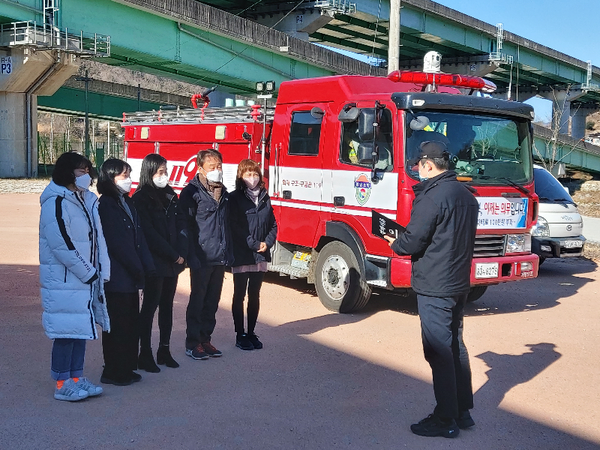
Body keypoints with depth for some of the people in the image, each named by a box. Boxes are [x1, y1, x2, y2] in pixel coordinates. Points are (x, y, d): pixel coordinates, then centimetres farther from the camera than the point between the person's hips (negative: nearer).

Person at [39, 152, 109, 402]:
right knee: (66, 331, -3)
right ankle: (62, 384, 8)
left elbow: (97, 238, 13)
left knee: (81, 329, 13)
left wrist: (100, 271, 2)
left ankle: (76, 377, 23)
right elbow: (62, 245, -20)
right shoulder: (56, 203, -14)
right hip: (63, 280, -8)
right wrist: (88, 273, -14)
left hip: (85, 278, 8)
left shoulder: (86, 200, 13)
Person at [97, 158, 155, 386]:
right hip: (117, 276, -8)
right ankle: (113, 372, 11)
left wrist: (146, 267, 3)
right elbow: (118, 243, -17)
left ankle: (127, 368, 24)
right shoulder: (106, 206, -13)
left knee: (131, 323, 13)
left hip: (130, 275, 9)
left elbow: (138, 237, 11)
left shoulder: (127, 203, 14)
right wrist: (138, 269, -13)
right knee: (117, 324, 0)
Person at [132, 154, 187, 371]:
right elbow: (150, 233, -14)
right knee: (150, 306, -1)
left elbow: (180, 226, 8)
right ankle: (145, 354, 6)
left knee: (167, 305, 11)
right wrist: (173, 255, -13)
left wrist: (181, 254, -6)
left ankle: (164, 350, 20)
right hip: (154, 262, -6)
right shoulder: (141, 199, -8)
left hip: (172, 263, 6)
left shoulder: (170, 196, 12)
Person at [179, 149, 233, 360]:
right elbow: (186, 227, -12)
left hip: (220, 258, 6)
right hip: (202, 258, -6)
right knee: (197, 301, 2)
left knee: (212, 301, 13)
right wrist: (192, 257, -18)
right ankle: (192, 343, 12)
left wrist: (228, 254, 15)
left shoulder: (223, 193, 14)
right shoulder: (191, 193, -8)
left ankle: (205, 339, 24)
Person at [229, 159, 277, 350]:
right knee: (239, 296, 4)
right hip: (241, 256, -5)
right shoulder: (235, 198, -6)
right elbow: (235, 227, -12)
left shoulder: (265, 198, 10)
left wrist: (267, 243, -4)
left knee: (254, 295, 11)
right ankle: (240, 335, 12)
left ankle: (251, 333, 21)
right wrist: (254, 245, -14)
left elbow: (273, 225, 12)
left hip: (260, 256, 5)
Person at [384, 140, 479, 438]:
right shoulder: (466, 196, 11)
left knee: (438, 350, -1)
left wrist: (395, 244, 4)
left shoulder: (432, 196, -18)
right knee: (455, 346, 17)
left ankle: (446, 420, 7)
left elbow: (413, 241, -18)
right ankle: (463, 411, 27)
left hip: (434, 286, -9)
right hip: (459, 283, 9)